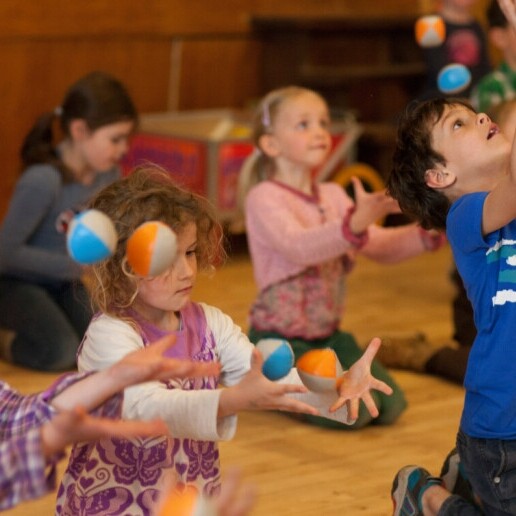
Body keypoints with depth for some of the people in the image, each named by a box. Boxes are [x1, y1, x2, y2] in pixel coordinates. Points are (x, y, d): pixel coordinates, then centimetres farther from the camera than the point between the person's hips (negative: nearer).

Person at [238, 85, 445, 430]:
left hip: (328, 335, 7)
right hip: (280, 339, -7)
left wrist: (427, 234, -16)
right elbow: (299, 247, -31)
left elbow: (380, 247, 3)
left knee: (390, 407, -7)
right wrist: (357, 223, -48)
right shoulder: (264, 198, -13)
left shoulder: (332, 195, 9)